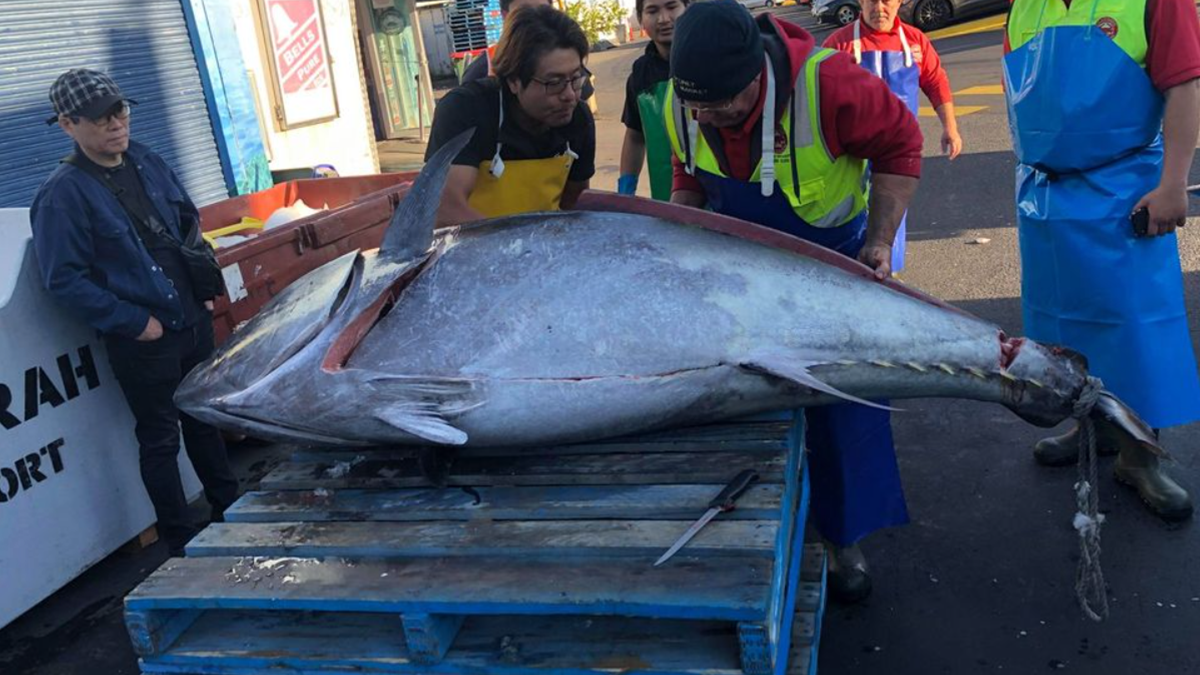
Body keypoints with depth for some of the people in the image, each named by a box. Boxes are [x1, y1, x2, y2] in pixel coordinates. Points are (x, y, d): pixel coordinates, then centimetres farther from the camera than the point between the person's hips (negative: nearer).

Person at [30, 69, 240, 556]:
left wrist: (206, 283, 8)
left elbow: (189, 221, 18)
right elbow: (65, 281, -18)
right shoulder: (62, 195, -16)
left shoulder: (147, 164, 5)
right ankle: (181, 540, 20)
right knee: (160, 438, 6)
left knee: (204, 417, 21)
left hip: (194, 320, 7)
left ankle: (228, 506, 38)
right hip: (143, 338, -7)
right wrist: (133, 323, -19)